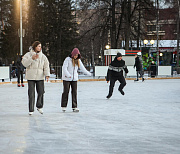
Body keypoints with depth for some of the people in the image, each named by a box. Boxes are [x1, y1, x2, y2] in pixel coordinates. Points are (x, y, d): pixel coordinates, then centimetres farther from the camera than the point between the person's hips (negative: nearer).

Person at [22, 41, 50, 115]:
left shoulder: (43, 56, 8)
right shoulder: (28, 55, 1)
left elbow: (46, 66, 3)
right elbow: (24, 63, -12)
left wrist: (47, 74, -11)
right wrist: (32, 58, -22)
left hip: (40, 77, 2)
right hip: (31, 77, -2)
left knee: (41, 92, -2)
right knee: (31, 93, -3)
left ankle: (39, 106, 22)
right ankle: (31, 110, 6)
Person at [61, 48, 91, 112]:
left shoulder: (78, 60, 8)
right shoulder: (68, 59, -10)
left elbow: (82, 68, 15)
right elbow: (64, 68, -17)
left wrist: (88, 73, 14)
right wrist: (68, 75, -30)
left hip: (74, 79, 4)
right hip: (67, 78, -4)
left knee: (74, 92, 0)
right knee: (66, 92, -1)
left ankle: (74, 107, 3)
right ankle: (64, 106, 9)